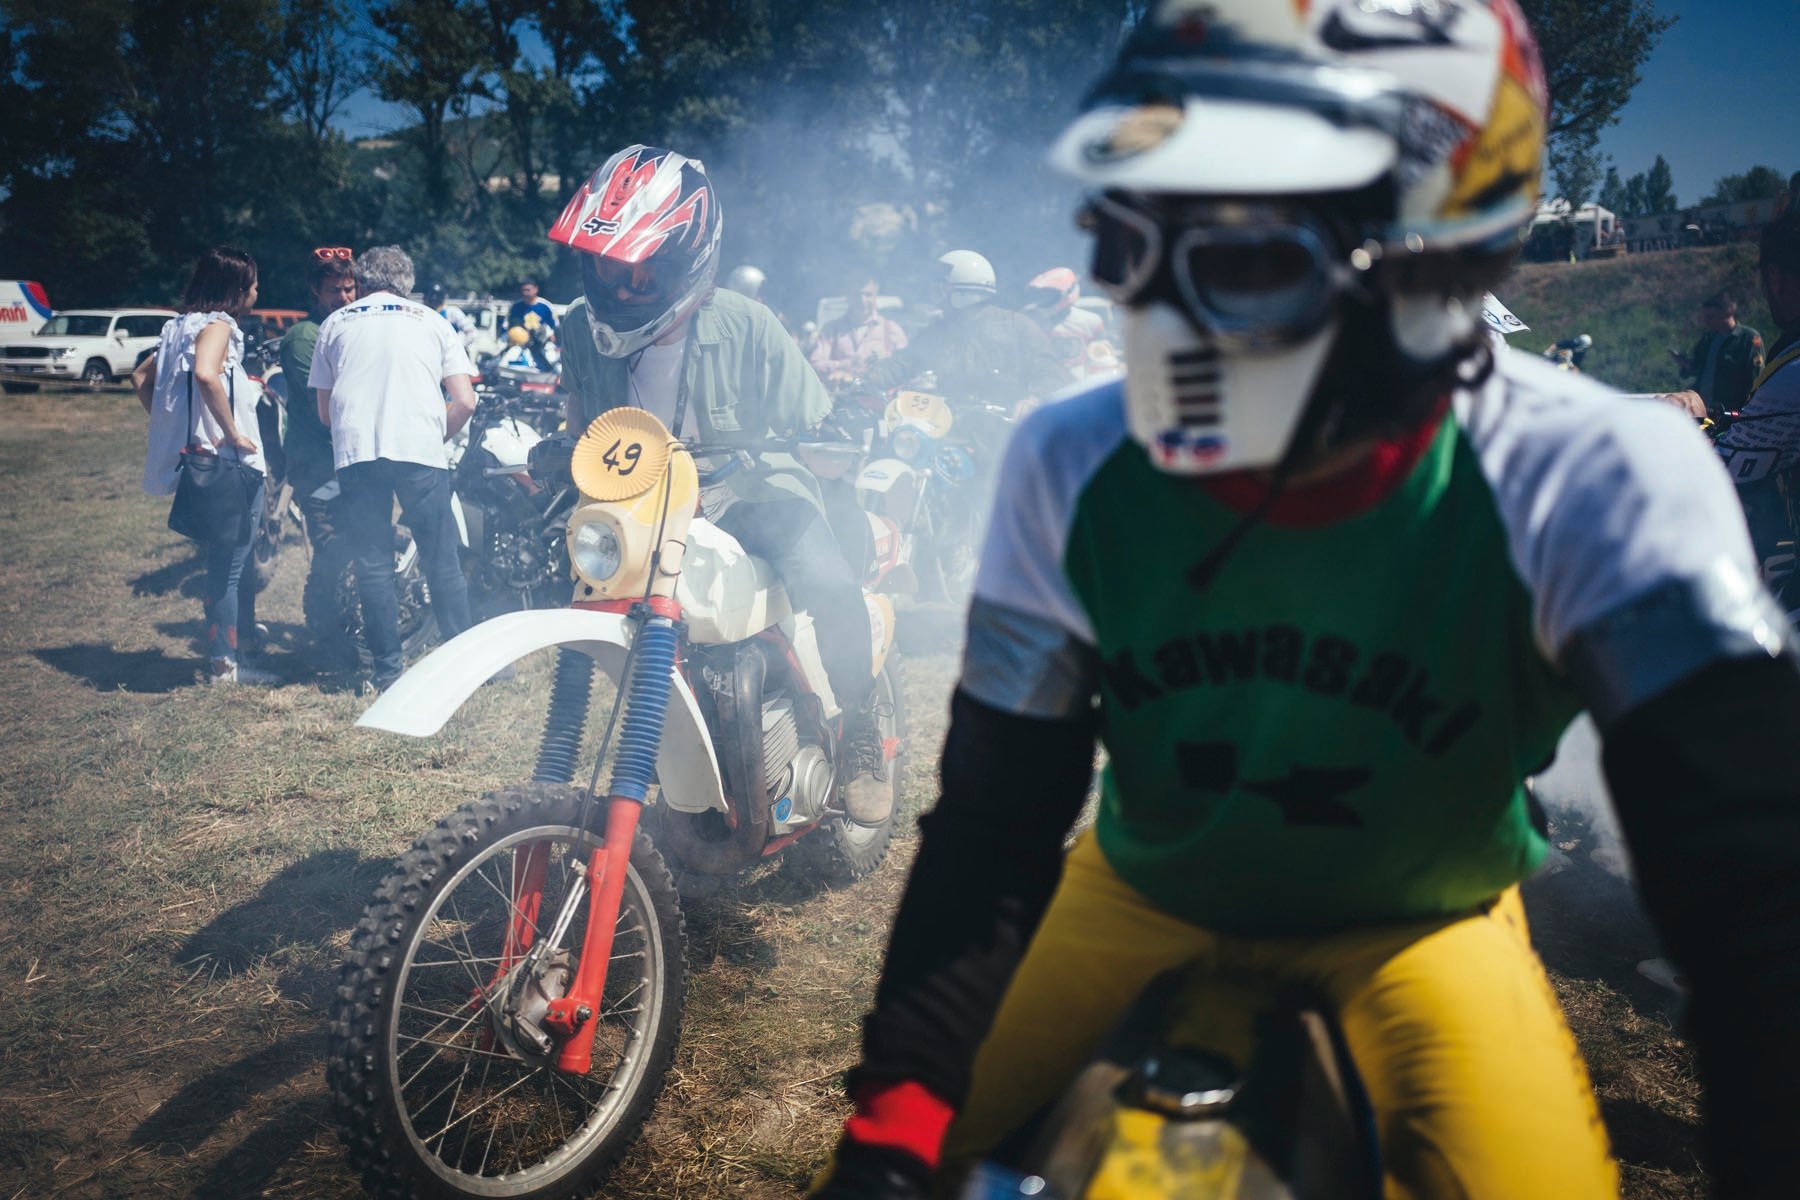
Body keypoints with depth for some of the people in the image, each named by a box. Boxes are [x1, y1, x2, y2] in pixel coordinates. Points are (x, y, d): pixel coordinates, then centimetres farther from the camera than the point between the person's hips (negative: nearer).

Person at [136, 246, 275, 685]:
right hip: (228, 464, -9)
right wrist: (233, 433, -23)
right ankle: (224, 663, 1)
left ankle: (240, 647, 25)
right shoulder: (217, 325, -12)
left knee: (231, 563, 17)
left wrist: (169, 425, 17)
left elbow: (141, 377, 23)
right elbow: (205, 373, -31)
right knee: (229, 566, -3)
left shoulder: (181, 326, 16)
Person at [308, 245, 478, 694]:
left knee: (373, 565, 6)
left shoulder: (336, 323, 19)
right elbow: (465, 402, 7)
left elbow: (324, 409, 18)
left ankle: (388, 669, 6)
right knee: (442, 561, 7)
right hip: (420, 451, -1)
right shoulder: (432, 321, 17)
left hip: (355, 453, 1)